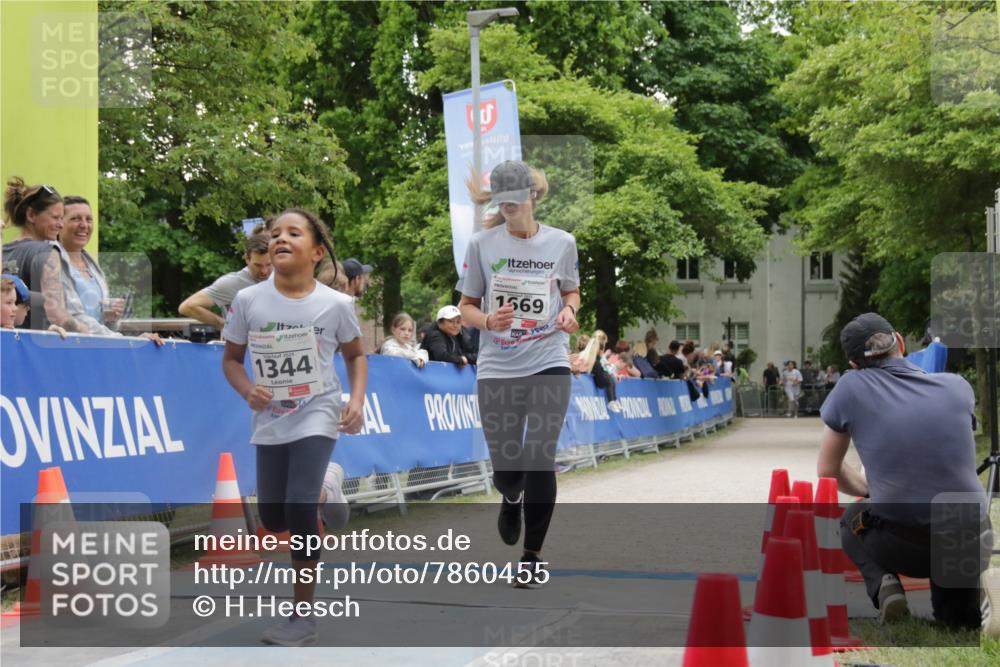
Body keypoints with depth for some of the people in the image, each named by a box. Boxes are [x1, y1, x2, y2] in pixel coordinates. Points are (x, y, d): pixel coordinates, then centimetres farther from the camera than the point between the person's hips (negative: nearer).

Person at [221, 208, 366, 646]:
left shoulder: (336, 304, -9)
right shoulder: (247, 300, -7)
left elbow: (355, 355, 7)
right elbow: (231, 358, 4)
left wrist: (357, 402, -9)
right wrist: (248, 391, -16)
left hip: (317, 417, -3)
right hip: (270, 421, 3)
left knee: (298, 512, -17)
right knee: (273, 522, 12)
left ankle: (303, 617, -2)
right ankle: (324, 485, 47)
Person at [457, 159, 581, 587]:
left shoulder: (562, 242, 3)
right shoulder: (482, 244, 1)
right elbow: (466, 305, 7)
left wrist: (569, 310, -4)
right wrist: (488, 320, -15)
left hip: (549, 364, 0)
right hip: (497, 370, 1)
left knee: (540, 460, -10)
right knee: (505, 469, 4)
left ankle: (532, 554, 9)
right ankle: (512, 499, 44)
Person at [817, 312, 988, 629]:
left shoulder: (850, 389, -1)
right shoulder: (958, 386, 6)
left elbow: (828, 470, 9)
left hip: (901, 546, -4)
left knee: (851, 520, 32)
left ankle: (882, 583, 5)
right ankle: (960, 599, 6)